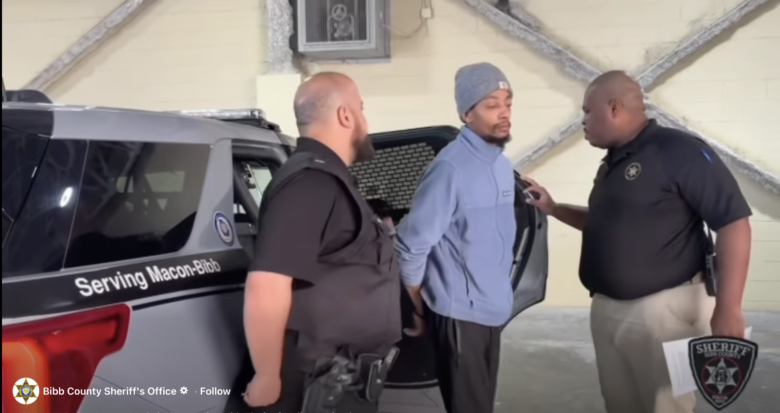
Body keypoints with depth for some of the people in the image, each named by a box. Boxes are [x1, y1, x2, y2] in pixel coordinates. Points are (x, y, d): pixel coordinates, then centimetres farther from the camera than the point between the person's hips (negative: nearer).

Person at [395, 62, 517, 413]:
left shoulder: (502, 165, 7)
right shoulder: (452, 168, -20)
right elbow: (411, 246, -18)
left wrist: (497, 297, 14)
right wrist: (420, 311, -7)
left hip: (491, 311, 8)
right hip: (459, 314, -8)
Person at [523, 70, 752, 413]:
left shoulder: (678, 151, -14)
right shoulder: (612, 163, 13)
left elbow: (733, 221, -18)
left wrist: (727, 308, -21)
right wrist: (552, 208, 16)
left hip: (662, 310, -8)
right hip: (606, 309, 8)